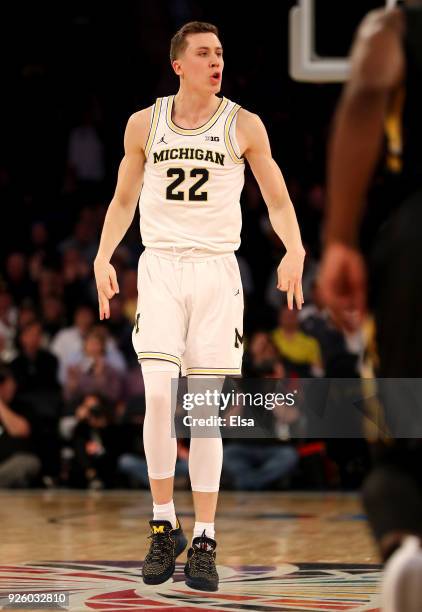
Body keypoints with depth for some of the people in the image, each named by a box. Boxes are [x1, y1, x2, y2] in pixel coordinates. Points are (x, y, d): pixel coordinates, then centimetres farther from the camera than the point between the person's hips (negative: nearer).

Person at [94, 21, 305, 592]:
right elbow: (124, 199, 15)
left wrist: (295, 250, -14)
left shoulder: (243, 126, 3)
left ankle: (204, 540, 5)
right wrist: (103, 255, 0)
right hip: (160, 265, 0)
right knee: (160, 395, -15)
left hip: (217, 269, 0)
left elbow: (278, 201, 4)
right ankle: (164, 527, 0)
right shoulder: (144, 124, 6)